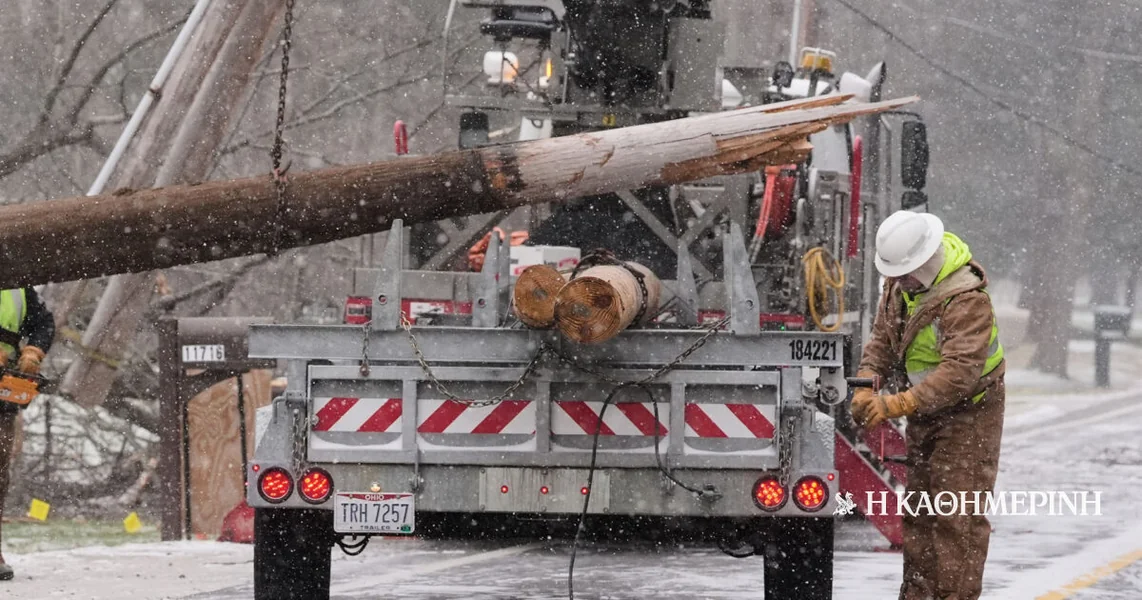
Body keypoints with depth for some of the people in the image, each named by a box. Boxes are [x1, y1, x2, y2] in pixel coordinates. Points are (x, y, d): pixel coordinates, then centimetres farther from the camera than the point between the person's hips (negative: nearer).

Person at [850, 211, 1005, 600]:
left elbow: (959, 372, -36)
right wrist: (867, 386, -19)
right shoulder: (901, 284, -4)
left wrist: (898, 405, -40)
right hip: (924, 411, 8)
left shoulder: (967, 301, -30)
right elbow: (883, 339, 0)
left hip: (968, 411, -8)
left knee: (958, 515, -12)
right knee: (918, 509, 12)